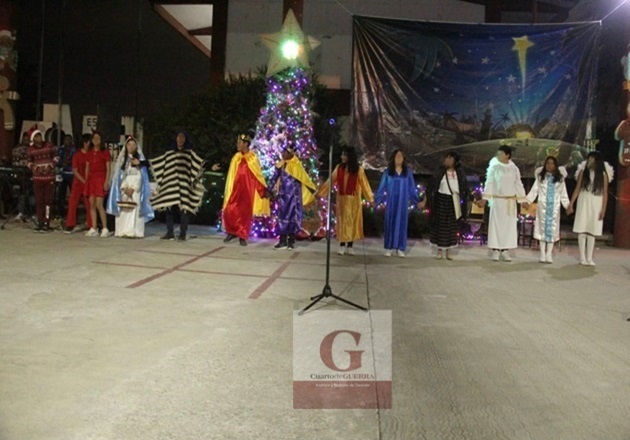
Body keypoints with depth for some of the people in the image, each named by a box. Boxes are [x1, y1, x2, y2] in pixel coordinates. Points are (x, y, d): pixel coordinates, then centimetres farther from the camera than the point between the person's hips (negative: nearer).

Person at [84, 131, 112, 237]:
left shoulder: (105, 152, -1)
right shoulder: (89, 153, 14)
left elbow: (108, 169, -5)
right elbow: (87, 168, 17)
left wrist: (106, 182, -12)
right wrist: (86, 180, 10)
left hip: (100, 180, -6)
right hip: (91, 180, 6)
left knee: (99, 205, -12)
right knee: (92, 205, 3)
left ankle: (105, 229, -6)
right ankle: (93, 229, 7)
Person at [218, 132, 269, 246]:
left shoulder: (253, 158, -5)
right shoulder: (236, 157, 6)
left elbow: (258, 175, -3)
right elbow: (231, 174, 13)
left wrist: (264, 190, -5)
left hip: (248, 190, -3)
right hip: (236, 189, 4)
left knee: (245, 213, 1)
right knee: (230, 211, -3)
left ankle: (242, 237, 11)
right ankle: (232, 232, 16)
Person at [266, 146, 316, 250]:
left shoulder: (296, 165, -7)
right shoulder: (280, 165, 5)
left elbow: (305, 179, -7)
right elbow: (274, 178, 11)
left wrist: (314, 191, -8)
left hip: (293, 195, -4)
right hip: (283, 195, 4)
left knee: (293, 216, 0)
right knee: (282, 216, 2)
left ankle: (291, 241, 8)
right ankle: (283, 241, 7)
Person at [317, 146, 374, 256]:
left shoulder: (358, 169, -4)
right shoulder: (339, 168, 2)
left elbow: (364, 183, -5)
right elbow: (331, 180, 5)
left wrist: (370, 197, -11)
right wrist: (320, 191, 4)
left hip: (354, 200, -1)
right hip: (342, 199, 2)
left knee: (352, 221, 4)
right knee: (342, 221, 4)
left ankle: (350, 246, 12)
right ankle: (342, 246, 9)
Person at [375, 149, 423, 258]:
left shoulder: (408, 172, 3)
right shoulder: (387, 172, -1)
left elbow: (412, 188, 6)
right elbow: (382, 187, 1)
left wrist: (418, 201, 3)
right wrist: (376, 200, -5)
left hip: (403, 202, 1)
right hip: (391, 202, -1)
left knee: (401, 223, 4)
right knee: (390, 223, 2)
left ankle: (400, 248, 10)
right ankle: (389, 248, 9)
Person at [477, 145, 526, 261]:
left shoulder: (514, 168, 5)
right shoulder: (494, 167, -1)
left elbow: (518, 184, 7)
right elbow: (489, 183, -2)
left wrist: (523, 200, 3)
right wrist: (485, 198, -10)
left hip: (510, 202, 2)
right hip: (497, 200, -2)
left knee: (509, 225, 2)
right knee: (496, 224, -1)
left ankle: (505, 251, 6)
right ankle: (496, 250, 3)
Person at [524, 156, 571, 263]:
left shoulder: (560, 178, 7)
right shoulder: (540, 177, 5)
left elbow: (563, 194, 9)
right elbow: (534, 191, 1)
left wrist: (568, 205, 2)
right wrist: (527, 201, -10)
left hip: (555, 207, 1)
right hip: (542, 206, -1)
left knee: (552, 229, 0)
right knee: (542, 228, -1)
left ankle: (549, 255, 5)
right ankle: (542, 255, 4)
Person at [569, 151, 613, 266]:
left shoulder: (603, 174, 0)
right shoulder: (583, 172, 3)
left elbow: (605, 193, -1)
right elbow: (577, 189, 5)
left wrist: (603, 209, -6)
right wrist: (571, 204, 0)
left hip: (596, 205, 0)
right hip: (583, 204, 1)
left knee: (592, 232, 2)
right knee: (582, 231, -3)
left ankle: (589, 258, 6)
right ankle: (582, 257, 1)